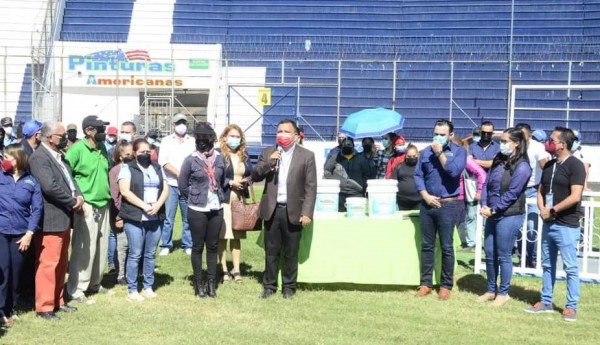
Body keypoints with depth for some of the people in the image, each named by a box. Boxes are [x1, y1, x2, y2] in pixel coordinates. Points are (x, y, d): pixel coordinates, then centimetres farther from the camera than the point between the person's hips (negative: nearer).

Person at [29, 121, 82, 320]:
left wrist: (78, 196, -4)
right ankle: (44, 307, 4)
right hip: (51, 220, -10)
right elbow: (50, 186, -25)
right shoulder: (39, 157, -15)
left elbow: (69, 179, 17)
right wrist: (73, 202, -14)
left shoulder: (59, 156, 15)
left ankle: (57, 301, 26)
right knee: (48, 264, -4)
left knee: (61, 264, 16)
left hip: (64, 218, 10)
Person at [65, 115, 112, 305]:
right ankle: (76, 289, 6)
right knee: (84, 249, -4)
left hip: (104, 206, 7)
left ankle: (95, 283, 28)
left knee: (101, 248, 13)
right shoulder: (77, 149, -12)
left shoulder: (102, 148, 9)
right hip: (87, 207, -7)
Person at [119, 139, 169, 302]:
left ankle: (148, 287, 16)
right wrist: (144, 206, -16)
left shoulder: (157, 169, 16)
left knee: (150, 254, 9)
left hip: (155, 218, 5)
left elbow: (165, 189, 10)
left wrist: (157, 205, -8)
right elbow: (125, 191, -11)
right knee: (135, 255, -2)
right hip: (135, 218, -5)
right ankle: (132, 290, 4)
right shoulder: (127, 168, 0)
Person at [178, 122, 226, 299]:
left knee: (213, 246, 9)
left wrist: (219, 197, 8)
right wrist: (195, 198, 3)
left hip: (216, 209, 3)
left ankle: (211, 282, 18)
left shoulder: (219, 158, 2)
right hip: (197, 210, -3)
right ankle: (199, 283, 15)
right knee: (198, 246, 6)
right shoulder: (191, 160, -7)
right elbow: (182, 185, 0)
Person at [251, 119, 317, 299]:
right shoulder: (268, 153, 8)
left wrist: (307, 213, -11)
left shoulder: (307, 155, -1)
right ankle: (269, 285, 19)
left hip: (293, 211, -2)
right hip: (271, 210, 2)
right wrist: (268, 163, -13)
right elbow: (255, 177, 4)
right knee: (271, 251, 9)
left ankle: (289, 286, 18)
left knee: (291, 252, 6)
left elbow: (311, 187, -4)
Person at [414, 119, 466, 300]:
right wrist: (426, 196, -6)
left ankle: (446, 285, 9)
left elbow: (454, 171, -17)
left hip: (448, 205, -4)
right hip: (427, 204, 4)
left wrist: (440, 153, -11)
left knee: (446, 247, 1)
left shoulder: (458, 151, 0)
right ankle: (426, 283, 15)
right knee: (426, 245, 8)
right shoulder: (426, 152, 10)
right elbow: (418, 175, 6)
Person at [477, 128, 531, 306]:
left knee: (503, 256, 1)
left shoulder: (522, 167, -12)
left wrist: (493, 210, -13)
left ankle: (503, 293, 14)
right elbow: (487, 183, 9)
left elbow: (511, 194, -16)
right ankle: (491, 290, 26)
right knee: (490, 255, 12)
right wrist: (484, 205, -5)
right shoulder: (498, 161, 12)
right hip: (493, 215, 7)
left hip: (509, 216, -7)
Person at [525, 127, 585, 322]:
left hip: (566, 226, -8)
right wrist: (542, 210, -2)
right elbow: (541, 191, 18)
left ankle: (571, 307, 6)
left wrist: (553, 210, -13)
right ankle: (546, 302, 23)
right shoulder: (549, 165, 12)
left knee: (570, 268, -1)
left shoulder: (575, 165, -11)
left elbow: (575, 196, -20)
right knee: (547, 265, 14)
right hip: (548, 224, 8)